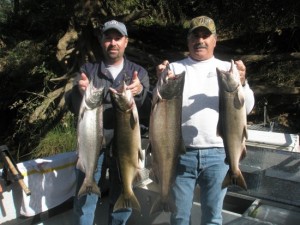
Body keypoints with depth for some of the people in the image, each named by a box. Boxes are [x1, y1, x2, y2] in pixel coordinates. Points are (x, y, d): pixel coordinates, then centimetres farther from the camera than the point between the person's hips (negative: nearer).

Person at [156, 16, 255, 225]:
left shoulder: (227, 68, 7)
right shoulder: (175, 68, 5)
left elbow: (247, 107, -1)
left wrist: (241, 83, -20)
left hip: (218, 154, 1)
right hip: (181, 153, 0)